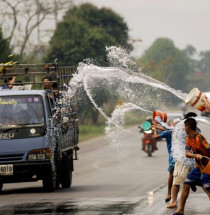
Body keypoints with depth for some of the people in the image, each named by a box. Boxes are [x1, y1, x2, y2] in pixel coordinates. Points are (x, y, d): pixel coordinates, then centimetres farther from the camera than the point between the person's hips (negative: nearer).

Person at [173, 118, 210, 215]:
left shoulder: (200, 138, -23)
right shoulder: (188, 138, 3)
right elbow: (187, 153, -3)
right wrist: (196, 155, -23)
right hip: (198, 166, 9)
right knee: (186, 184, 9)